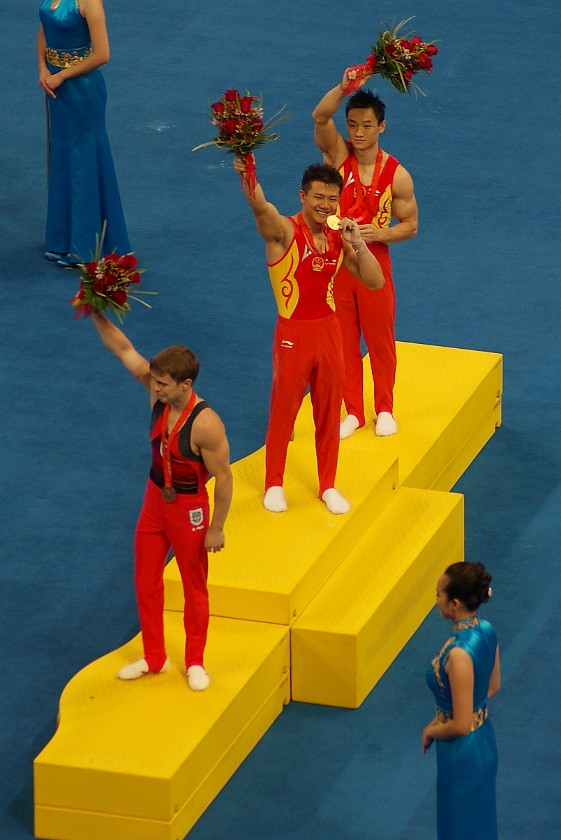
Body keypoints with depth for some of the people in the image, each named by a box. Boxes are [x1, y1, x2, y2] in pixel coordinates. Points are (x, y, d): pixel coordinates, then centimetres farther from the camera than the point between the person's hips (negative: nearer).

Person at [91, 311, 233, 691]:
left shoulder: (205, 424, -30)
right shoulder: (159, 392, -13)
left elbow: (223, 477, -22)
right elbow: (124, 349, -11)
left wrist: (216, 528, -15)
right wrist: (97, 314, -24)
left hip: (188, 508, -7)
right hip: (155, 500, 7)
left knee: (195, 588, 12)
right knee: (146, 583, 16)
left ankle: (195, 662, 29)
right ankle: (154, 659, 32)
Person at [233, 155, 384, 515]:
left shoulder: (338, 238, 2)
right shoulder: (283, 231, -14)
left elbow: (375, 282, 1)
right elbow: (260, 205, -36)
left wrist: (357, 243, -12)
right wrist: (247, 175, -57)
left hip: (329, 330, 4)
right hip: (294, 333, -4)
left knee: (329, 412, 14)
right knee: (283, 410, 8)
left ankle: (328, 485, 28)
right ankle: (274, 484, 24)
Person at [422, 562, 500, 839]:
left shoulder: (460, 653, -32)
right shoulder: (486, 631, -6)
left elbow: (461, 725, -27)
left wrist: (431, 731, -8)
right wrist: (444, 716, 12)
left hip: (462, 753, -8)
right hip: (484, 741, 8)